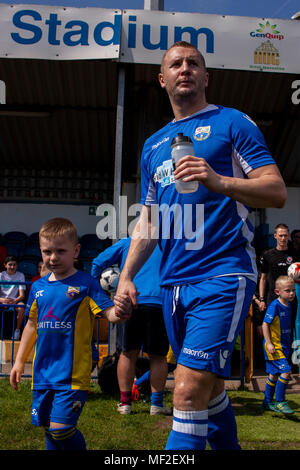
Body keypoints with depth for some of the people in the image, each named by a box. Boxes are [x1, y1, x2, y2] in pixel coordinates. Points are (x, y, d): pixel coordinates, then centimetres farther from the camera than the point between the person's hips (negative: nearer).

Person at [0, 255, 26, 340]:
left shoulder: (20, 275, 2)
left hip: (15, 300, 0)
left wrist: (15, 301, -27)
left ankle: (17, 330, -13)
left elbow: (22, 295, -5)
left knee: (21, 307, -34)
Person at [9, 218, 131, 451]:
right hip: (43, 371, 6)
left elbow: (109, 312, -15)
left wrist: (120, 313, -39)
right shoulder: (38, 287, 7)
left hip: (72, 373, -5)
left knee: (61, 429, -9)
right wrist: (19, 361, 18)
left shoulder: (85, 283, -8)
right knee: (49, 430, 15)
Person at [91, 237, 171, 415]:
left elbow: (98, 263, 9)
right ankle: (157, 403, 10)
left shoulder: (126, 243, 17)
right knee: (158, 356, 7)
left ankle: (125, 402, 13)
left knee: (128, 353, 9)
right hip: (158, 303, 0)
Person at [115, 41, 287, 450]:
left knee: (189, 392, -13)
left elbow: (277, 192, -6)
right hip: (173, 282, 7)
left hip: (222, 276, -6)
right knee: (209, 389, 17)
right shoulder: (153, 144, 19)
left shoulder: (232, 123, 3)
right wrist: (126, 275, 9)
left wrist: (219, 182, -22)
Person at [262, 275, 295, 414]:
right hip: (273, 345, -8)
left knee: (274, 374, 15)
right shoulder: (274, 306, -17)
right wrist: (269, 343, -19)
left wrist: (288, 343, 21)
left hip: (282, 345, 8)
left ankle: (267, 402, 27)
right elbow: (265, 324, -16)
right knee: (286, 371, -15)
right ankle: (280, 402, -3)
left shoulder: (288, 305, 7)